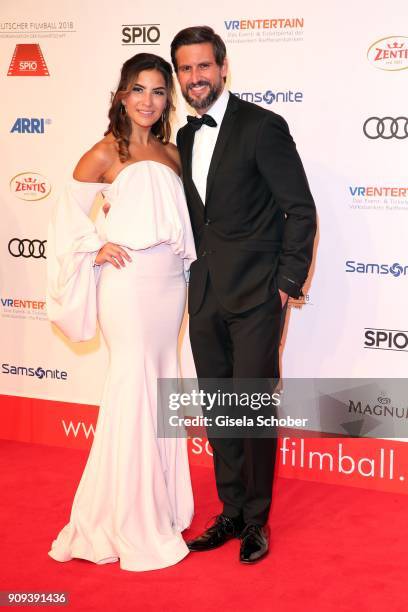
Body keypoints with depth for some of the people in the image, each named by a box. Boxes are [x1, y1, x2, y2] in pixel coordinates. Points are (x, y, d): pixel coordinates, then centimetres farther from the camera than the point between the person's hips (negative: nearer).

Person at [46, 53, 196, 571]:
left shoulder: (171, 154, 11)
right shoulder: (106, 152, -4)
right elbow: (69, 208, -1)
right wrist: (98, 245, -12)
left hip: (171, 281, 6)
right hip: (128, 281, -6)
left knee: (161, 387, 12)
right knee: (134, 386, -2)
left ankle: (157, 504, 26)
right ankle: (128, 520, 12)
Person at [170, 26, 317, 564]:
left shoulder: (262, 126, -9)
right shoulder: (186, 138, 12)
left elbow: (301, 211, -9)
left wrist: (287, 284, -11)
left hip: (256, 296, -6)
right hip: (205, 296, 7)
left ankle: (256, 521, 15)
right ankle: (231, 513, 25)